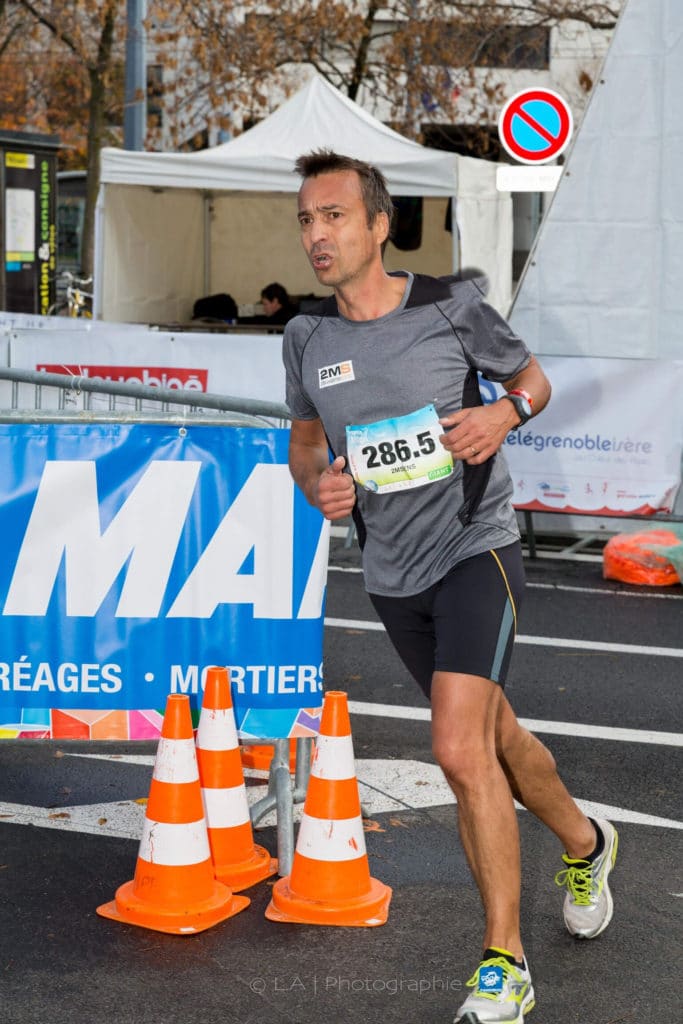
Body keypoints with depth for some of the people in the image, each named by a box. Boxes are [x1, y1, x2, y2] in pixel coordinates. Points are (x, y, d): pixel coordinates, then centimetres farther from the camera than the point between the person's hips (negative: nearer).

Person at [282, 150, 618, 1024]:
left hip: (476, 548, -5)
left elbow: (533, 376, 6)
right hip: (393, 575, 5)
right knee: (496, 739, 20)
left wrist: (503, 413, -17)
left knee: (460, 751, -20)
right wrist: (318, 484, -8)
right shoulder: (307, 339, 1)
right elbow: (304, 443, 15)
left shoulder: (451, 309, -10)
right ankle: (584, 845, 49)